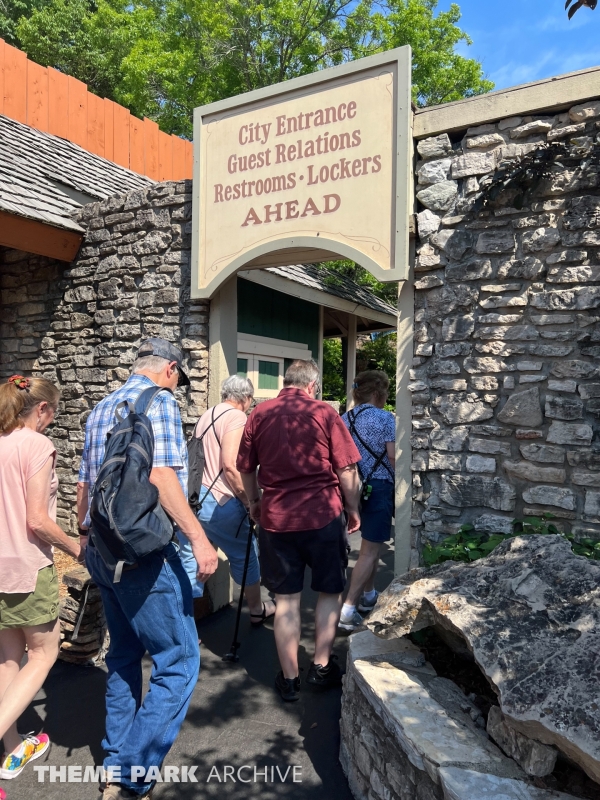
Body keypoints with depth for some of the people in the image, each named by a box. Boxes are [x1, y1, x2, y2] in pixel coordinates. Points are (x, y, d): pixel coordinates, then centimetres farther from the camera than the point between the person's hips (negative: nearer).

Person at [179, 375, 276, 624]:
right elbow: (230, 465, -20)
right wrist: (250, 501, -12)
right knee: (245, 556, 13)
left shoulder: (207, 416, 16)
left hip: (191, 497, 8)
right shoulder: (236, 417, -10)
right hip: (217, 501, -7)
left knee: (189, 561, 10)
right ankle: (257, 610, 32)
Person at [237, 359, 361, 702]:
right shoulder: (324, 413, -6)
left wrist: (254, 503, 25)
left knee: (286, 599, 12)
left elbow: (246, 468, 9)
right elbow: (347, 471, -6)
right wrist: (354, 510, 8)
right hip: (324, 515, -2)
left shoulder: (259, 414, 2)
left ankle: (289, 679, 23)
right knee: (330, 592, 18)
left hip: (275, 517, 3)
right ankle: (322, 667, 26)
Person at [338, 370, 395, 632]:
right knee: (370, 551, -2)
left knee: (372, 545, 24)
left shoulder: (344, 419, 7)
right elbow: (393, 456, -17)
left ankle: (368, 595, 35)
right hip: (379, 486, -7)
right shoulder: (385, 418, -12)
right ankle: (348, 609, -4)